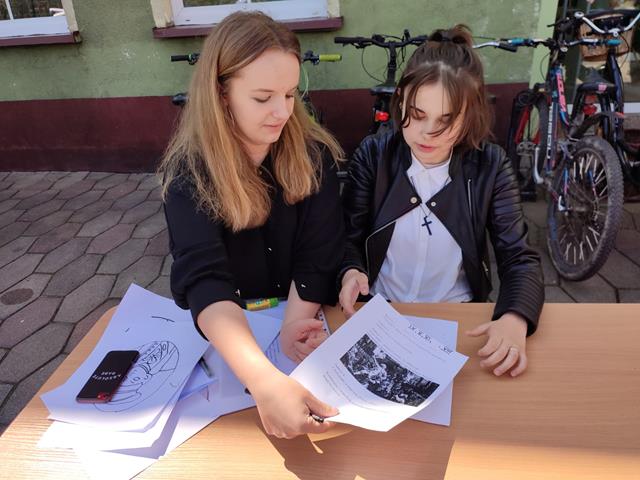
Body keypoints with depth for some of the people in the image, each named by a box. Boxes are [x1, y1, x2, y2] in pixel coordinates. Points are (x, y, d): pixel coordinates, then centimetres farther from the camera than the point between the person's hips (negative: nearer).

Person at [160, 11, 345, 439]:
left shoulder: (314, 154, -12)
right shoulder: (189, 170, -18)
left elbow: (318, 256, -13)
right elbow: (203, 279, -33)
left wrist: (297, 322, -32)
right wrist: (265, 381, -47)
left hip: (302, 317, 2)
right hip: (220, 335, -1)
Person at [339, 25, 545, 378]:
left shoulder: (490, 167, -6)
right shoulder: (373, 155, -5)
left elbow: (520, 259, -8)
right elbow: (348, 238, -1)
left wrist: (515, 320, -28)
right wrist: (351, 272, -24)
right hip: (378, 313, 0)